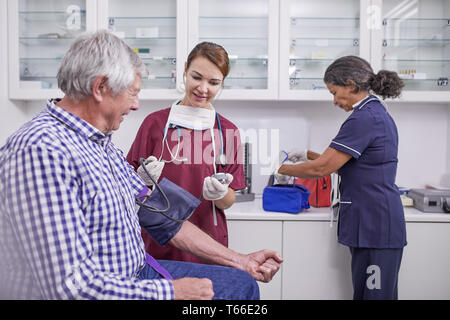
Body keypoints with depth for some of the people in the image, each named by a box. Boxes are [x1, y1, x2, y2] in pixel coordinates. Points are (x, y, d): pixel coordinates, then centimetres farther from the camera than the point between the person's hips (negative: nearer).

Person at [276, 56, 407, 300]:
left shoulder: (364, 118, -17)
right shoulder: (378, 113, 15)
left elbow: (321, 168, -15)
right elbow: (351, 164, 20)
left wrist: (284, 169, 0)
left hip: (373, 225, -10)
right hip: (377, 224, 10)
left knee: (372, 294, -1)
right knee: (371, 292, 16)